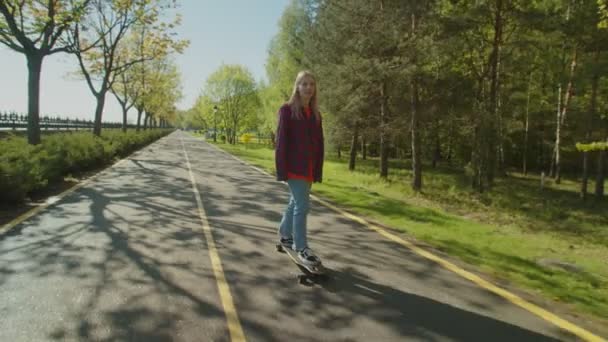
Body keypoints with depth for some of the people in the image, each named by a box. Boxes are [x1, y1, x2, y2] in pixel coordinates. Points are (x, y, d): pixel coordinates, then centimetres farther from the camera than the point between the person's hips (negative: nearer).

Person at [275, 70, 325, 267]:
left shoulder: (315, 114, 11)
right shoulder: (287, 110, -4)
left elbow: (319, 143, 12)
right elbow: (281, 140, -9)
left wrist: (318, 170, 9)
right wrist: (281, 170, -14)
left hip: (309, 167, 6)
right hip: (294, 166, -6)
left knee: (295, 202, 17)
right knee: (302, 205, -9)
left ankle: (284, 235, 36)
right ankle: (302, 248, 0)